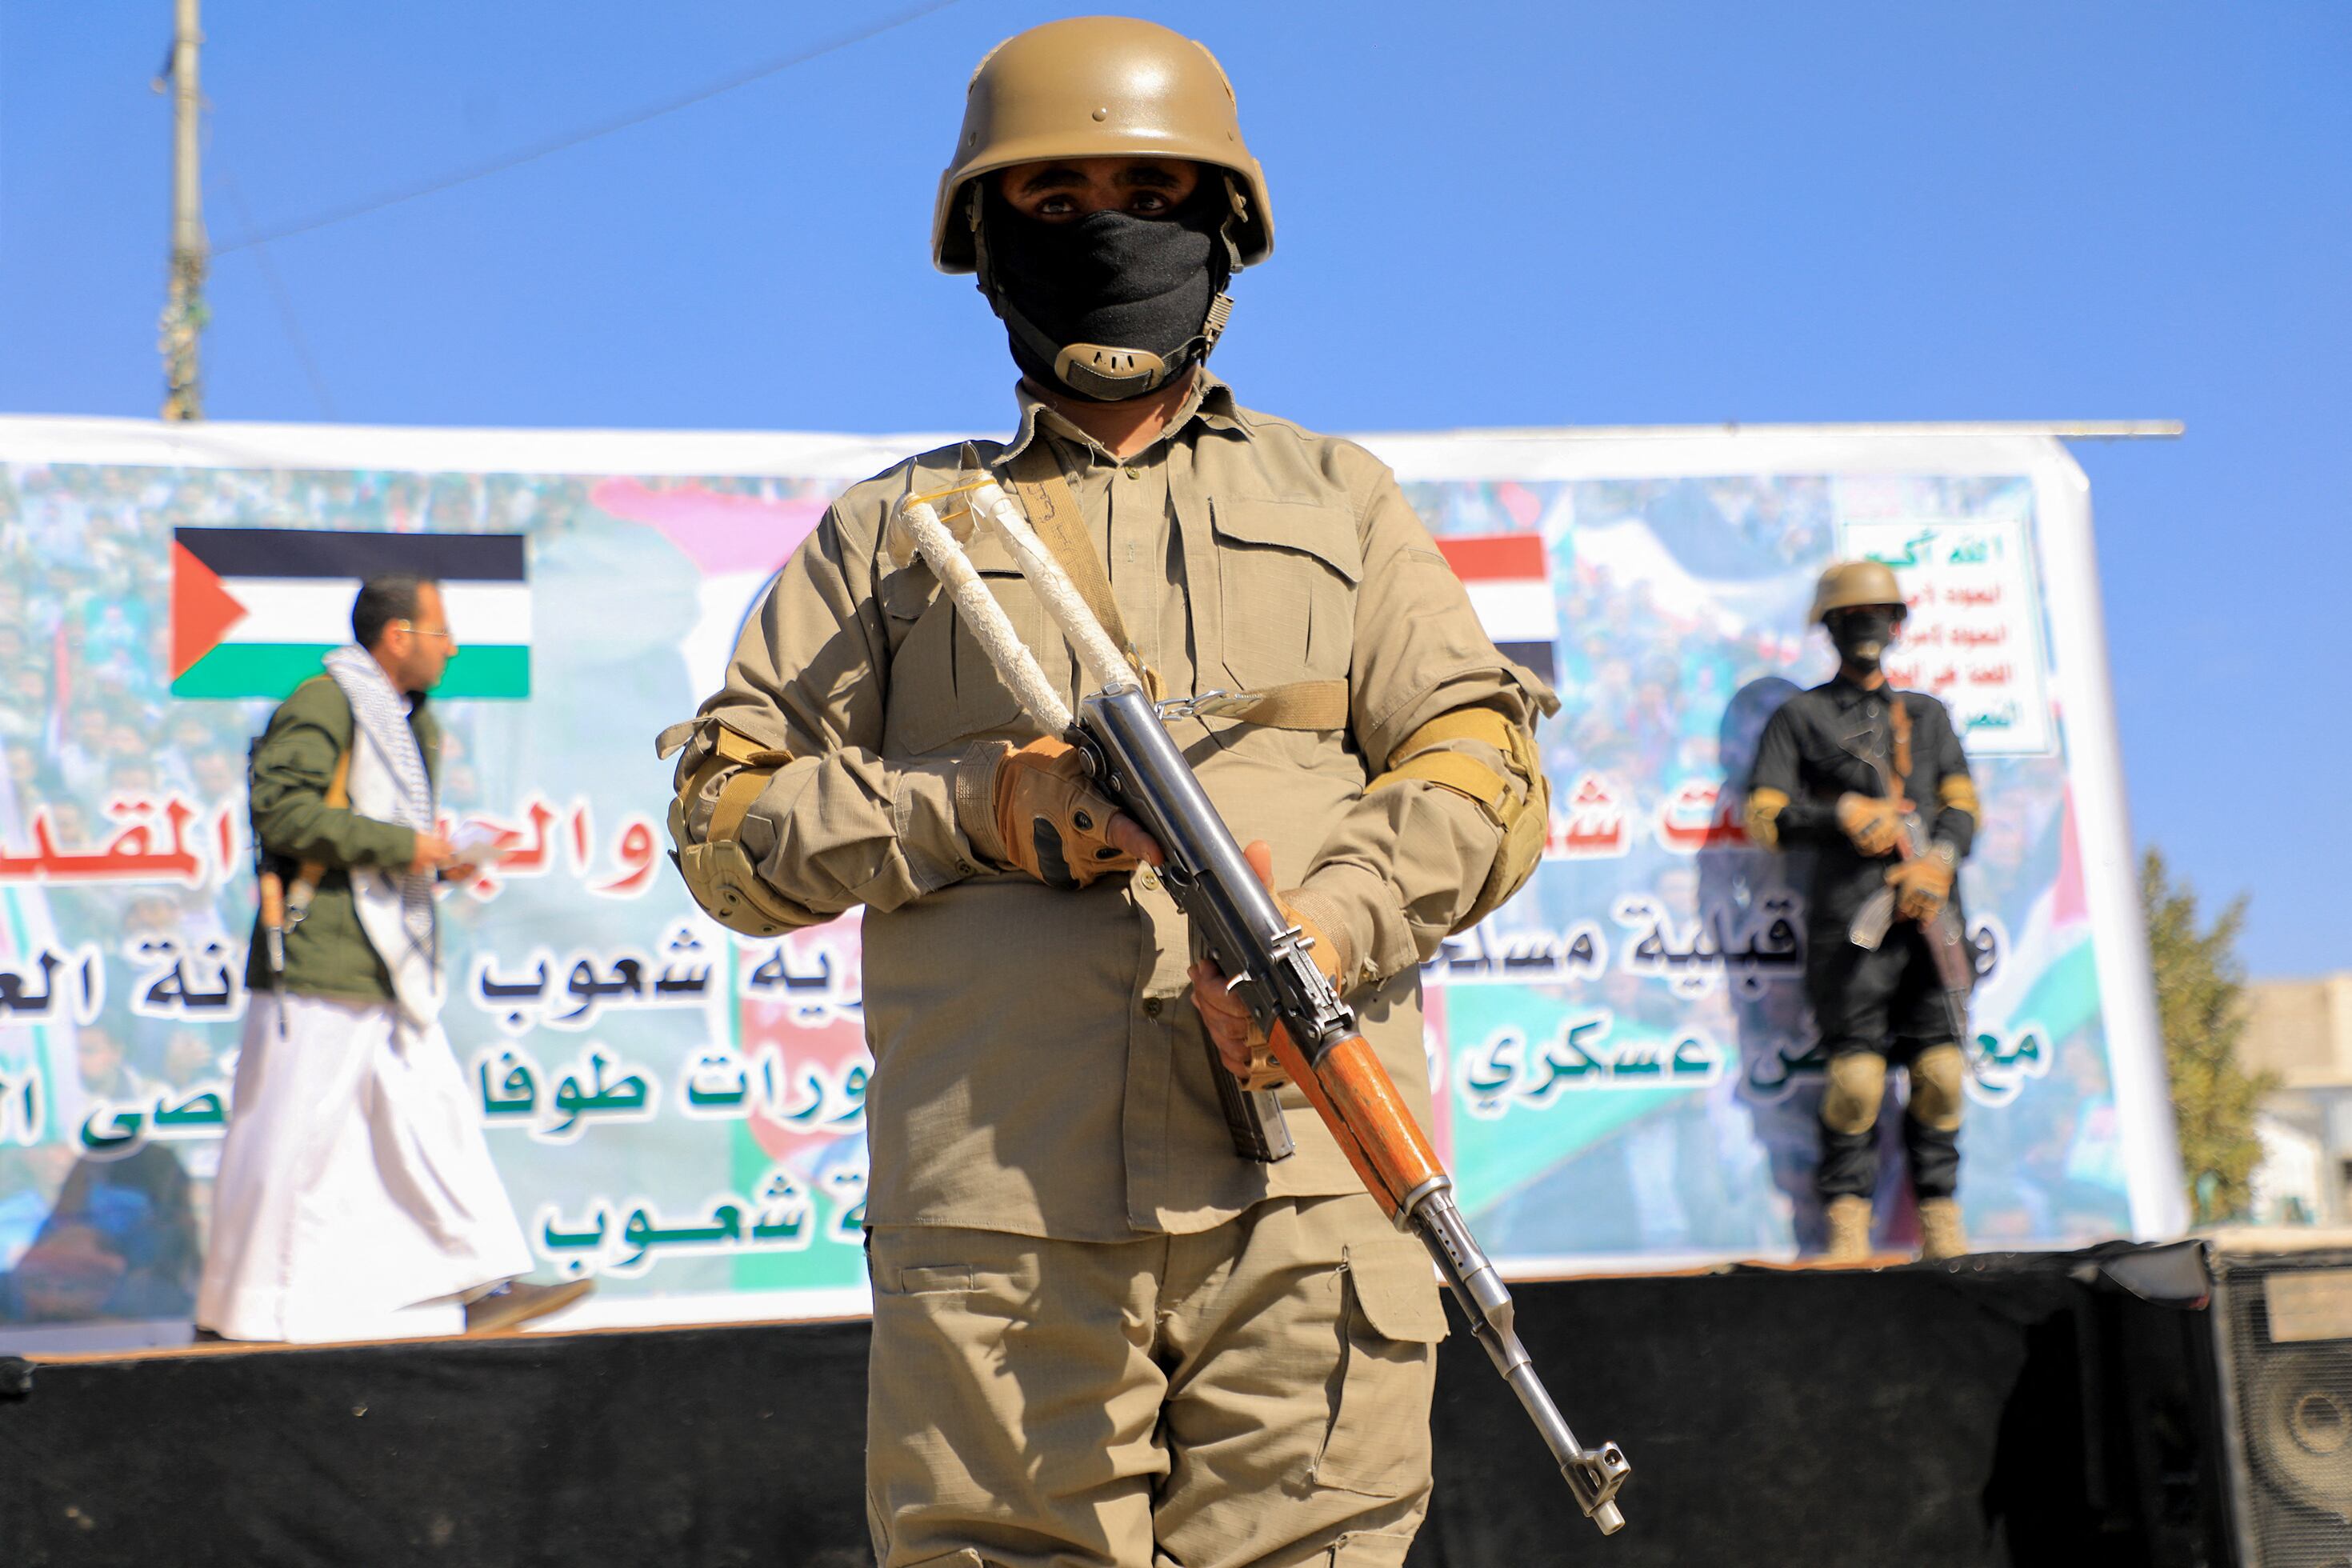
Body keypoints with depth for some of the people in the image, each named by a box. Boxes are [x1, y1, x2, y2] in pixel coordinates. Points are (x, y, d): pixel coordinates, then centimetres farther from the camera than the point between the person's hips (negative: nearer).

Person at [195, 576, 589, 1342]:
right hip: (318, 966, -9)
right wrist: (402, 846, -20)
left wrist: (439, 859, 9)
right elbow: (280, 808, -23)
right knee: (293, 1137, -3)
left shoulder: (407, 718, 19)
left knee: (431, 1121, 8)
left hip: (387, 971, 9)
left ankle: (479, 1286, 12)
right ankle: (237, 1312, 8)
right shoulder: (322, 706, -12)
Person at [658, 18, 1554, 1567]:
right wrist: (976, 811, -5)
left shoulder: (1336, 499, 20)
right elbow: (724, 824, 12)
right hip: (999, 1198, 0)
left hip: (1309, 1178, 1)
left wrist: (1332, 921, -12)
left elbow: (1484, 765, 9)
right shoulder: (895, 526, 18)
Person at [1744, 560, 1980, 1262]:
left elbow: (1963, 805, 15)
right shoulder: (1799, 717, 14)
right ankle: (1848, 1220, -2)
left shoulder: (1928, 715, 25)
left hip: (1930, 911, 3)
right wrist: (1843, 815, -9)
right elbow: (1763, 816, 5)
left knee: (1940, 1070, -3)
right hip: (1849, 917, -3)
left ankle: (1941, 1219, 5)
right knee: (1856, 1073, -10)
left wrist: (1941, 859, -5)